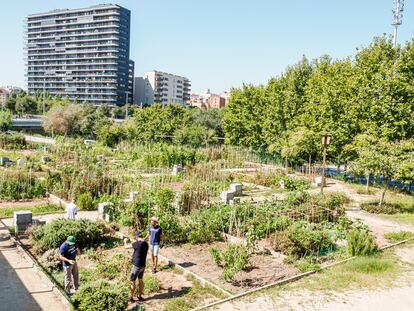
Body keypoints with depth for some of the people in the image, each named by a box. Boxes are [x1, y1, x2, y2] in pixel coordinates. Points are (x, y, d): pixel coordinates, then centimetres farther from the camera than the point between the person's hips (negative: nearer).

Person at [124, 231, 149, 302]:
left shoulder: (137, 243, -20)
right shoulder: (146, 243, 2)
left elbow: (126, 246, -12)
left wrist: (125, 241, 9)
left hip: (137, 265, -7)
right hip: (143, 265, 7)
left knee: (132, 281, 7)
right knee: (140, 280, 19)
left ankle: (131, 297, 15)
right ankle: (140, 296, 27)